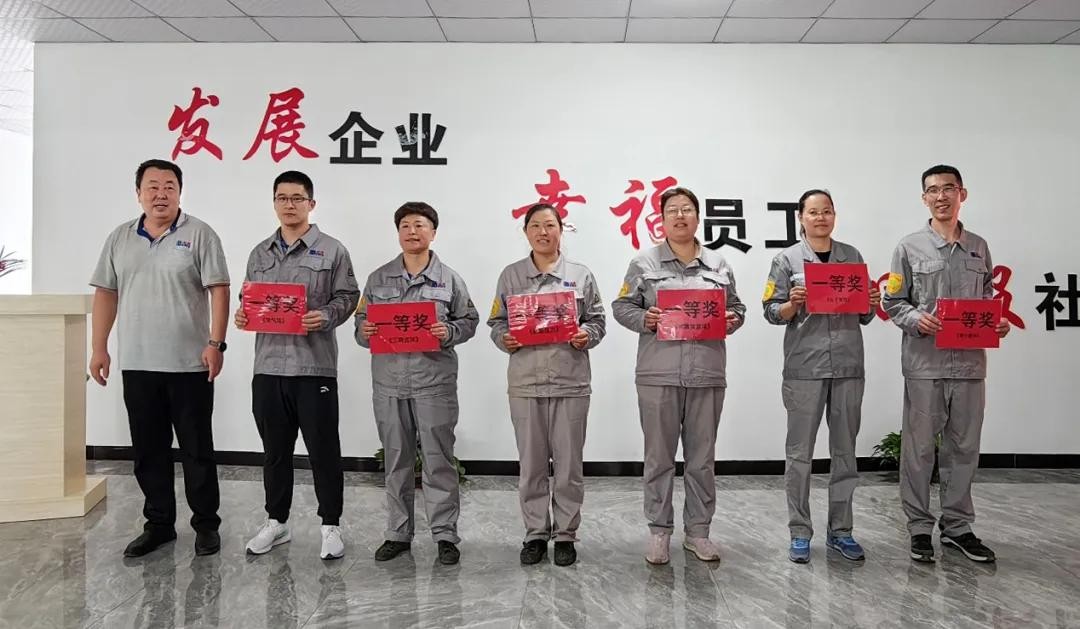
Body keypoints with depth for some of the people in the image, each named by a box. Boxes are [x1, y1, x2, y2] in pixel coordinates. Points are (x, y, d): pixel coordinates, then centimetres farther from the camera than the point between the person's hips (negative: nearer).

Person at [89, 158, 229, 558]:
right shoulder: (120, 239, 10)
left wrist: (215, 343, -17)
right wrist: (99, 348, 7)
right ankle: (158, 523, 25)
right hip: (137, 365, 5)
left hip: (189, 364, -4)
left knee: (197, 450, 4)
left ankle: (206, 524, 16)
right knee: (148, 450, 12)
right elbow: (106, 294, 13)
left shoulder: (199, 234, -4)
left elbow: (218, 291, -9)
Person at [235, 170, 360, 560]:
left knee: (323, 450, 2)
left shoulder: (332, 250, 1)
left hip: (314, 366, -4)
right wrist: (242, 316, -2)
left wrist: (326, 316, -20)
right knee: (275, 449, 14)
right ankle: (276, 522, 27)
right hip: (268, 365, 5)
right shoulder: (260, 253, 15)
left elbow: (347, 296, -2)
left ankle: (331, 525, 14)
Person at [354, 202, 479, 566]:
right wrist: (364, 332, -9)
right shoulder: (378, 279, 10)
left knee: (438, 460, 2)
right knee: (396, 461, 11)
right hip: (389, 381, 3)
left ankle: (445, 534, 13)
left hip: (434, 381, -2)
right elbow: (361, 322, 12)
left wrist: (449, 333, -15)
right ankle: (398, 533, 24)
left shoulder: (449, 279, 3)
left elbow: (469, 321, 4)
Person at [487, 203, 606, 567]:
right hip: (525, 381, 1)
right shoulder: (511, 275, 7)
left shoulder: (581, 275, 6)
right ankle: (536, 533, 21)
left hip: (571, 381, 0)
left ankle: (566, 534, 19)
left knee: (569, 462, 5)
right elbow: (497, 322, 9)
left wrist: (587, 336, -12)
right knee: (531, 463, 8)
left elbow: (597, 320, 8)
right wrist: (504, 339, -10)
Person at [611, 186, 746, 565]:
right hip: (659, 375, -2)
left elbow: (736, 307, 18)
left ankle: (698, 531, 22)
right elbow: (622, 306, 6)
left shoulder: (718, 265, 12)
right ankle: (659, 531, 17)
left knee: (702, 458, 9)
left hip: (707, 375, 2)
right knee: (659, 457, 4)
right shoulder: (644, 264, 5)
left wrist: (733, 320, -3)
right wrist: (643, 319, -13)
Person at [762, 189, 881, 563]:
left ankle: (840, 531, 22)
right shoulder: (787, 259, 2)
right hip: (804, 368, -3)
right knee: (800, 454, 2)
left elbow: (864, 316, 15)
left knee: (845, 452, 10)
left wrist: (872, 304, -6)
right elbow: (772, 313, 0)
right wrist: (793, 304, -19)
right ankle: (799, 533, 12)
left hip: (848, 367, 4)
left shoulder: (852, 256, 12)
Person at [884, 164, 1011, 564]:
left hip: (969, 362, 4)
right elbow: (893, 302, 0)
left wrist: (998, 323, -1)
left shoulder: (978, 247, 12)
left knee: (964, 447, 10)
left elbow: (989, 299, 18)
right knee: (919, 448, 3)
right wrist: (917, 319, -18)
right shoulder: (910, 247, 1)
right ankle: (920, 528, 14)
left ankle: (957, 527, 23)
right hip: (925, 362, -3)